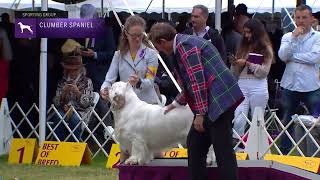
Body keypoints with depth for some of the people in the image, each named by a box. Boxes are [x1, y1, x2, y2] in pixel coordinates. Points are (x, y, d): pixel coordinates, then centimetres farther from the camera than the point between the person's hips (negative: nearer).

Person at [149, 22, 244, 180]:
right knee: (194, 144, 14)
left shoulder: (184, 46, -11)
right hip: (211, 102, 11)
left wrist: (200, 113, -17)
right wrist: (176, 103, 37)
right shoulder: (185, 43, 21)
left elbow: (198, 80, -18)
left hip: (219, 100, -11)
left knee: (223, 149, -10)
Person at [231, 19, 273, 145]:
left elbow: (264, 72, -5)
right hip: (241, 85, 3)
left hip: (258, 86, -3)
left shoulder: (265, 49, 4)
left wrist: (247, 63, -12)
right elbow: (236, 73, 18)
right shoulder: (243, 47, 16)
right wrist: (234, 64, -2)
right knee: (237, 120, -11)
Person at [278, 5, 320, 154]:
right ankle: (284, 152, 24)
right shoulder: (287, 37, 9)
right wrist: (294, 37, -13)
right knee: (286, 122, 12)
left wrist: (291, 57, -8)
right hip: (290, 85, 3)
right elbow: (282, 56, -7)